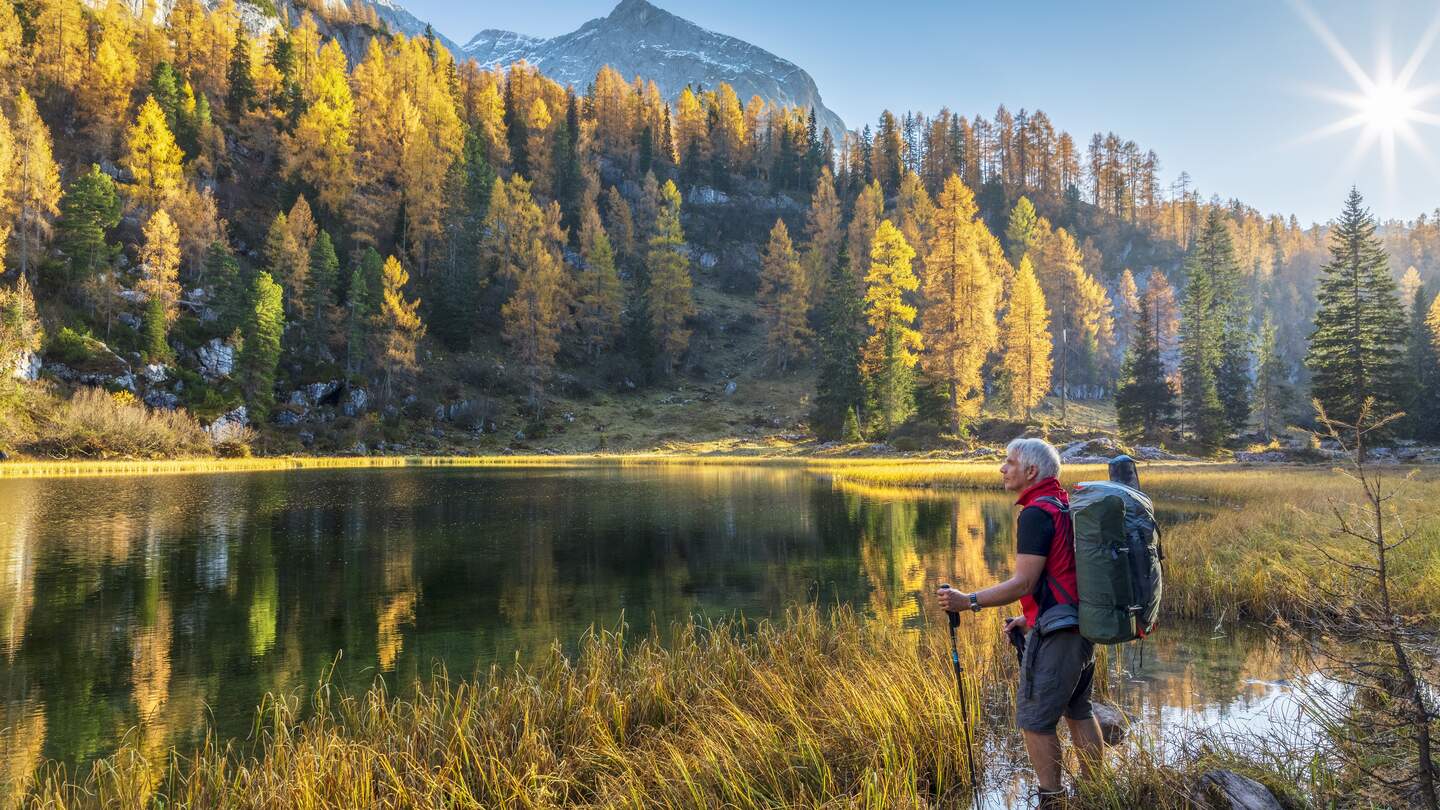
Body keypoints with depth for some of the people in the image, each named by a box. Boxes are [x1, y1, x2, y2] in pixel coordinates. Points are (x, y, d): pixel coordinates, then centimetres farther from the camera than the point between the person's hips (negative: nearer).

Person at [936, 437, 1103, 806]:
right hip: (1083, 623, 10)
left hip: (1055, 631, -10)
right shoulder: (1067, 506, 12)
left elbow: (1024, 582, -21)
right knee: (1077, 710, 21)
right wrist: (1029, 617, 18)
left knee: (1035, 720, 0)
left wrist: (969, 602, -17)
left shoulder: (1036, 513, -17)